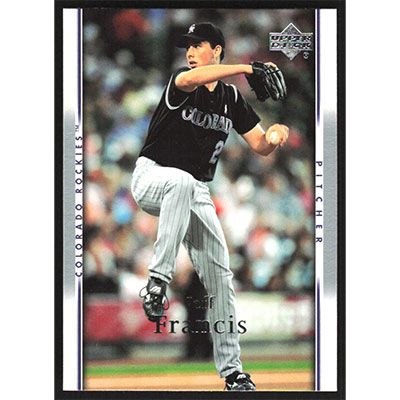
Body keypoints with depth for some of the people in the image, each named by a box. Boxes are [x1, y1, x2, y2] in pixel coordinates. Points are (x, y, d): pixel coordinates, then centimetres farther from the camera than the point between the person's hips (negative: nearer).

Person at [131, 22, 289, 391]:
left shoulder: (232, 98, 8)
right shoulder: (180, 83, -8)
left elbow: (261, 146, 6)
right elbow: (190, 80, -34)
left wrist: (277, 133, -17)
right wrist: (244, 67, -39)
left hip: (197, 193, 5)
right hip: (152, 177, -5)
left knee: (220, 276, -1)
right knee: (182, 182, -42)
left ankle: (231, 370, 7)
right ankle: (158, 280, -44)